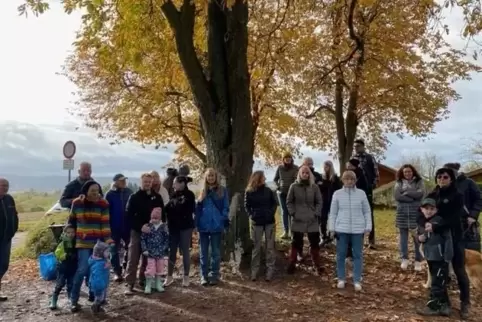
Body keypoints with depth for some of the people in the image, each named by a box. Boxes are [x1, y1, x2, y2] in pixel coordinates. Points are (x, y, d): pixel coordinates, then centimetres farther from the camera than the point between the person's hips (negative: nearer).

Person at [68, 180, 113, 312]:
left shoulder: (103, 204, -4)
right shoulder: (77, 203, -2)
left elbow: (106, 223, -8)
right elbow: (71, 221, 12)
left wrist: (108, 239, -15)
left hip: (98, 242, 1)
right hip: (83, 242, -1)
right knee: (82, 269, -10)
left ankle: (93, 294, 27)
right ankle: (74, 300, 0)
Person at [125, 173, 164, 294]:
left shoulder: (157, 197, 6)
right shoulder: (134, 197, -3)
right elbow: (129, 216, -9)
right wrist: (140, 226, -20)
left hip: (152, 232, 3)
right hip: (137, 232, -3)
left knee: (147, 259, 11)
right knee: (133, 259, -3)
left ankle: (143, 281, 24)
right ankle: (130, 284, 2)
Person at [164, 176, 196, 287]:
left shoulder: (189, 195, -6)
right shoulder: (173, 195, 8)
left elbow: (190, 210, -11)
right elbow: (168, 209, 10)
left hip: (185, 227, -4)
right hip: (173, 227, 4)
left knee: (185, 251, 5)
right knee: (172, 251, 8)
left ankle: (186, 276, 15)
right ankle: (169, 276, 18)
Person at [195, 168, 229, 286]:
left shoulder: (222, 190, 1)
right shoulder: (203, 191, 9)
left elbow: (225, 208, -1)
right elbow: (198, 208, 8)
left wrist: (224, 222, -11)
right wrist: (197, 223, -1)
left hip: (216, 225, -2)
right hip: (204, 226, 3)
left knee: (216, 252, 7)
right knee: (204, 252, 8)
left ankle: (214, 275, 16)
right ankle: (204, 276, 17)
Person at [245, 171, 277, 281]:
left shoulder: (268, 191, 1)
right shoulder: (249, 192, -3)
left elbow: (274, 203, 8)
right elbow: (247, 206, 5)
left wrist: (272, 213, -7)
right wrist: (251, 215, -8)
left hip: (269, 222, 1)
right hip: (256, 223, -1)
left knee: (270, 247, 4)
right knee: (256, 247, 6)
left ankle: (270, 271, 10)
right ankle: (254, 270, 16)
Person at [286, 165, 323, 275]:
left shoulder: (314, 187, 1)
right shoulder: (294, 186, -2)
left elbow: (319, 202, 6)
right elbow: (289, 202, 4)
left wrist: (316, 214, -4)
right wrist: (293, 213, -6)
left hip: (312, 220, 1)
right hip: (297, 220, -1)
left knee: (315, 243, 9)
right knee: (296, 243, 8)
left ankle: (317, 265, 22)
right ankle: (292, 264, 19)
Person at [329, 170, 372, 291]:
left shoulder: (361, 193, 1)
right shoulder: (337, 194, 0)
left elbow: (367, 212, 6)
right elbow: (333, 212, 4)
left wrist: (368, 227, 1)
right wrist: (332, 228, 1)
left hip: (358, 229, 0)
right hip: (342, 229, 0)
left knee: (358, 255, 6)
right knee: (341, 254, 8)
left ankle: (357, 280, 16)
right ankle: (341, 279, 21)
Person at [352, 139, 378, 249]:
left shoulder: (370, 158, 0)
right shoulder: (352, 159, 11)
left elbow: (376, 173, -1)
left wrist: (373, 185, -10)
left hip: (367, 190, -4)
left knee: (369, 215, -2)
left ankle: (371, 240, 0)